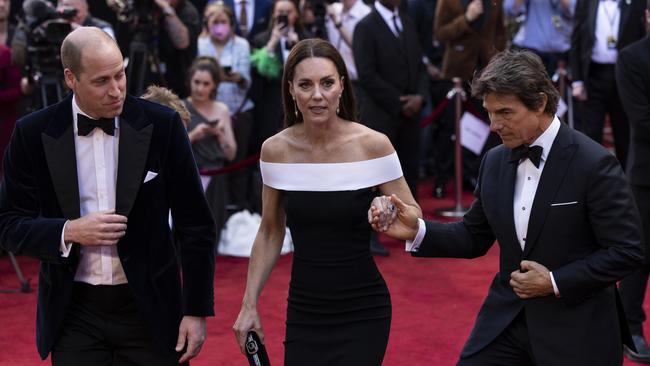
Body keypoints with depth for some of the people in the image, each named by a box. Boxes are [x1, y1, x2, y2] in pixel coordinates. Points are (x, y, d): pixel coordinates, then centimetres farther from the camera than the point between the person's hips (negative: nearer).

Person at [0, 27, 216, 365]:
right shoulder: (33, 133, -4)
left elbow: (195, 225, -1)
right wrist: (70, 232, -18)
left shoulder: (162, 125, -6)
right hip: (74, 314, 1)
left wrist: (197, 310, -3)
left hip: (149, 310, 0)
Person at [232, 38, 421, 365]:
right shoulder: (275, 150, -4)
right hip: (303, 312, 3)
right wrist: (249, 305, 5)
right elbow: (270, 234, 8)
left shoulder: (373, 145, -12)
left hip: (361, 313, -2)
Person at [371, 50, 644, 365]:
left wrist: (556, 283, -17)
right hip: (506, 318, 5)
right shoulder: (494, 162, 4)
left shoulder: (594, 164, -15)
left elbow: (627, 251, -13)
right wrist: (417, 231, -6)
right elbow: (474, 237, 11)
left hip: (575, 331, -5)